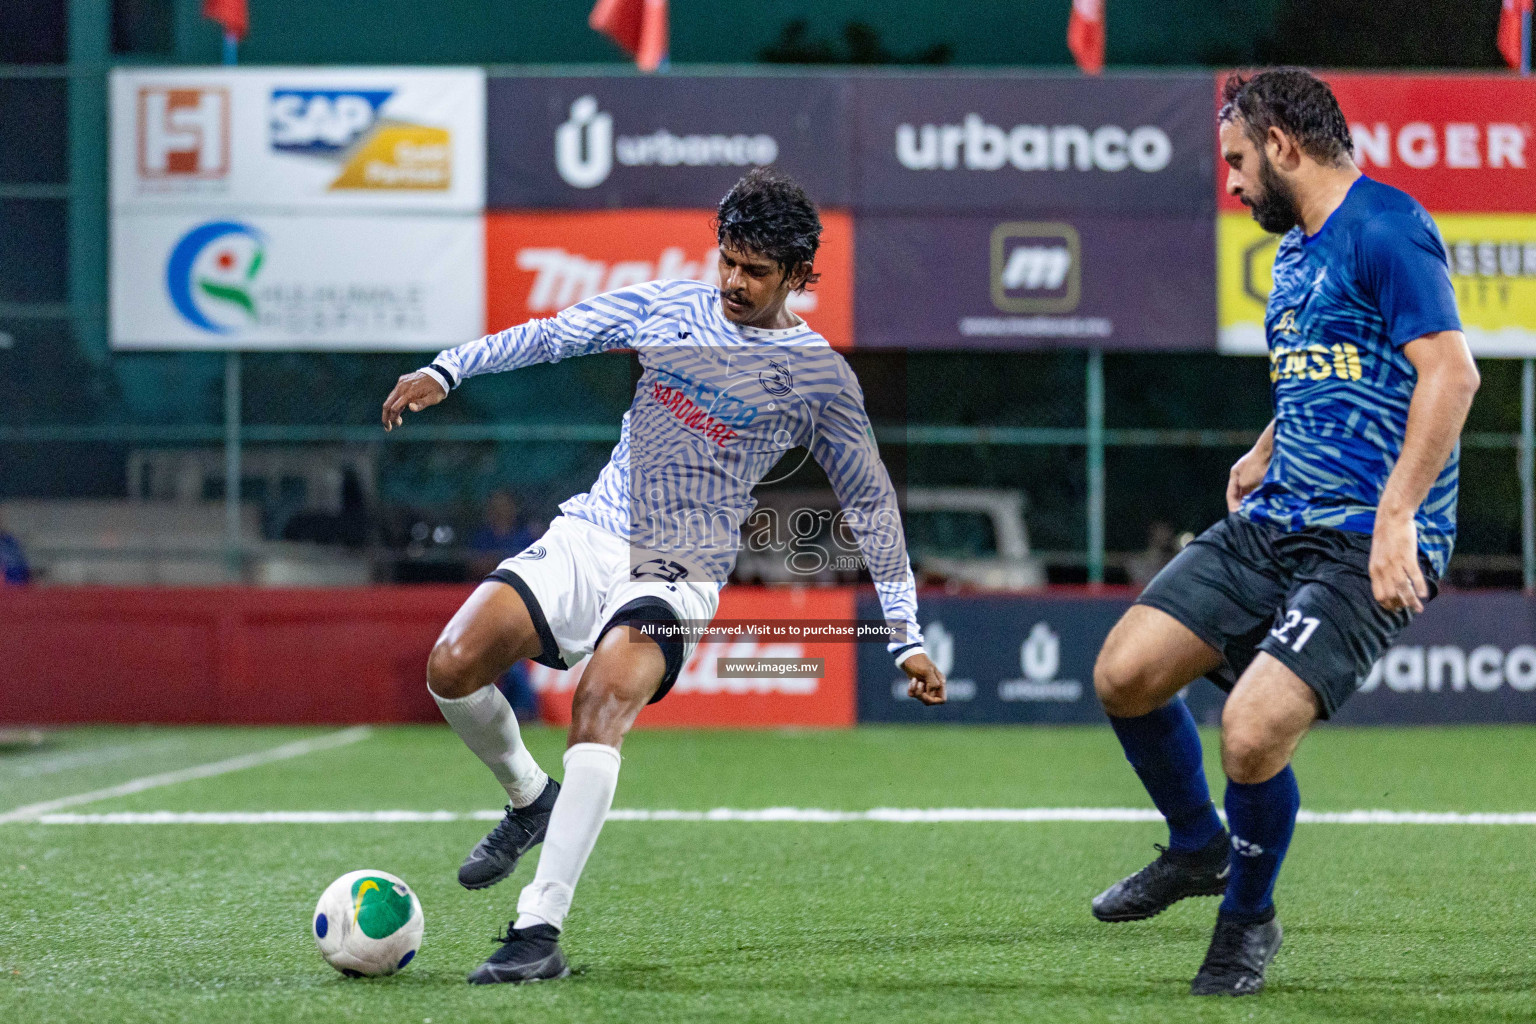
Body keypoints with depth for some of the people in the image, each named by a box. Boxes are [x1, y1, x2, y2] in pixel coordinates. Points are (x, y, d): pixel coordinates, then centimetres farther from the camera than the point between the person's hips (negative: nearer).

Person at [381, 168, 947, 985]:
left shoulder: (819, 377, 1)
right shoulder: (667, 306, 8)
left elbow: (871, 504, 8)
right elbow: (553, 335, 10)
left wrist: (907, 636, 9)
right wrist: (446, 369, -6)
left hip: (676, 575, -4)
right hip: (587, 536, 4)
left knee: (601, 703, -32)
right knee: (452, 668, -16)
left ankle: (540, 931, -34)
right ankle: (529, 798, 17)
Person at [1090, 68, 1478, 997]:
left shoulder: (1386, 230, -13)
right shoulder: (1297, 248, 17)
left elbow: (1452, 370, -23)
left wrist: (1396, 516, -28)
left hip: (1367, 547, -9)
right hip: (1274, 524, 9)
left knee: (1253, 730, -21)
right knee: (1125, 674, -1)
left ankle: (1249, 920, 7)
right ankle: (1198, 848, 25)